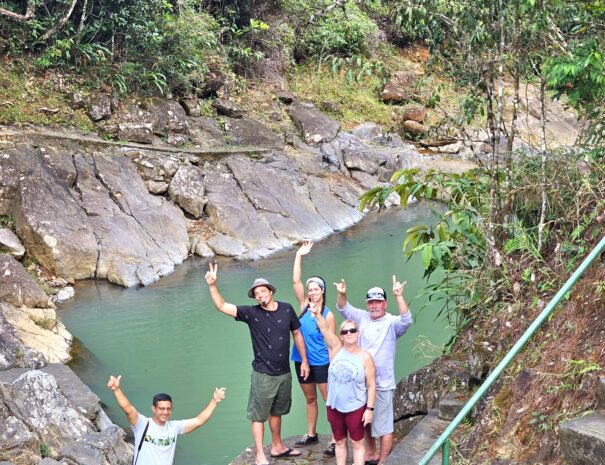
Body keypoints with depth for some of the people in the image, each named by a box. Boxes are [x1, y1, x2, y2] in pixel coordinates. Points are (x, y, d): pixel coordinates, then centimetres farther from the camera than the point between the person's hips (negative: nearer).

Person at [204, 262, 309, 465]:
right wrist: (212, 286, -35)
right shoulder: (252, 313, -13)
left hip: (284, 372, 3)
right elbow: (222, 306, -20)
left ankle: (277, 447, 37)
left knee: (276, 412, 20)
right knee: (258, 415, 3)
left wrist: (304, 361, 7)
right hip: (263, 374, -3)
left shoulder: (287, 309, -5)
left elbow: (297, 334, 7)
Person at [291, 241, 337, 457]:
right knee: (310, 399, 19)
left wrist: (332, 367, -12)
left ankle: (335, 440, 4)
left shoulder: (328, 315, -12)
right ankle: (311, 434, 33)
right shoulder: (304, 306, -1)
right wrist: (299, 256, -13)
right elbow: (295, 281, -8)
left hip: (321, 364, -5)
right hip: (302, 362, 5)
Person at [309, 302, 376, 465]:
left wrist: (370, 409, -11)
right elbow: (325, 330, -18)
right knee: (340, 442, 16)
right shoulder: (336, 349, -3)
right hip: (334, 407, 3)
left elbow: (371, 385, -7)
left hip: (356, 408, -3)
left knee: (357, 443, 8)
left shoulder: (365, 357, -9)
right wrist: (317, 313, -36)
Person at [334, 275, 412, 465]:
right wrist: (342, 294, -24)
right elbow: (344, 309, -2)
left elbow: (406, 320, -29)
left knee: (384, 426, 3)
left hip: (382, 384, -6)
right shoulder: (362, 317, 4)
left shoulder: (392, 322, -11)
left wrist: (399, 296, -43)